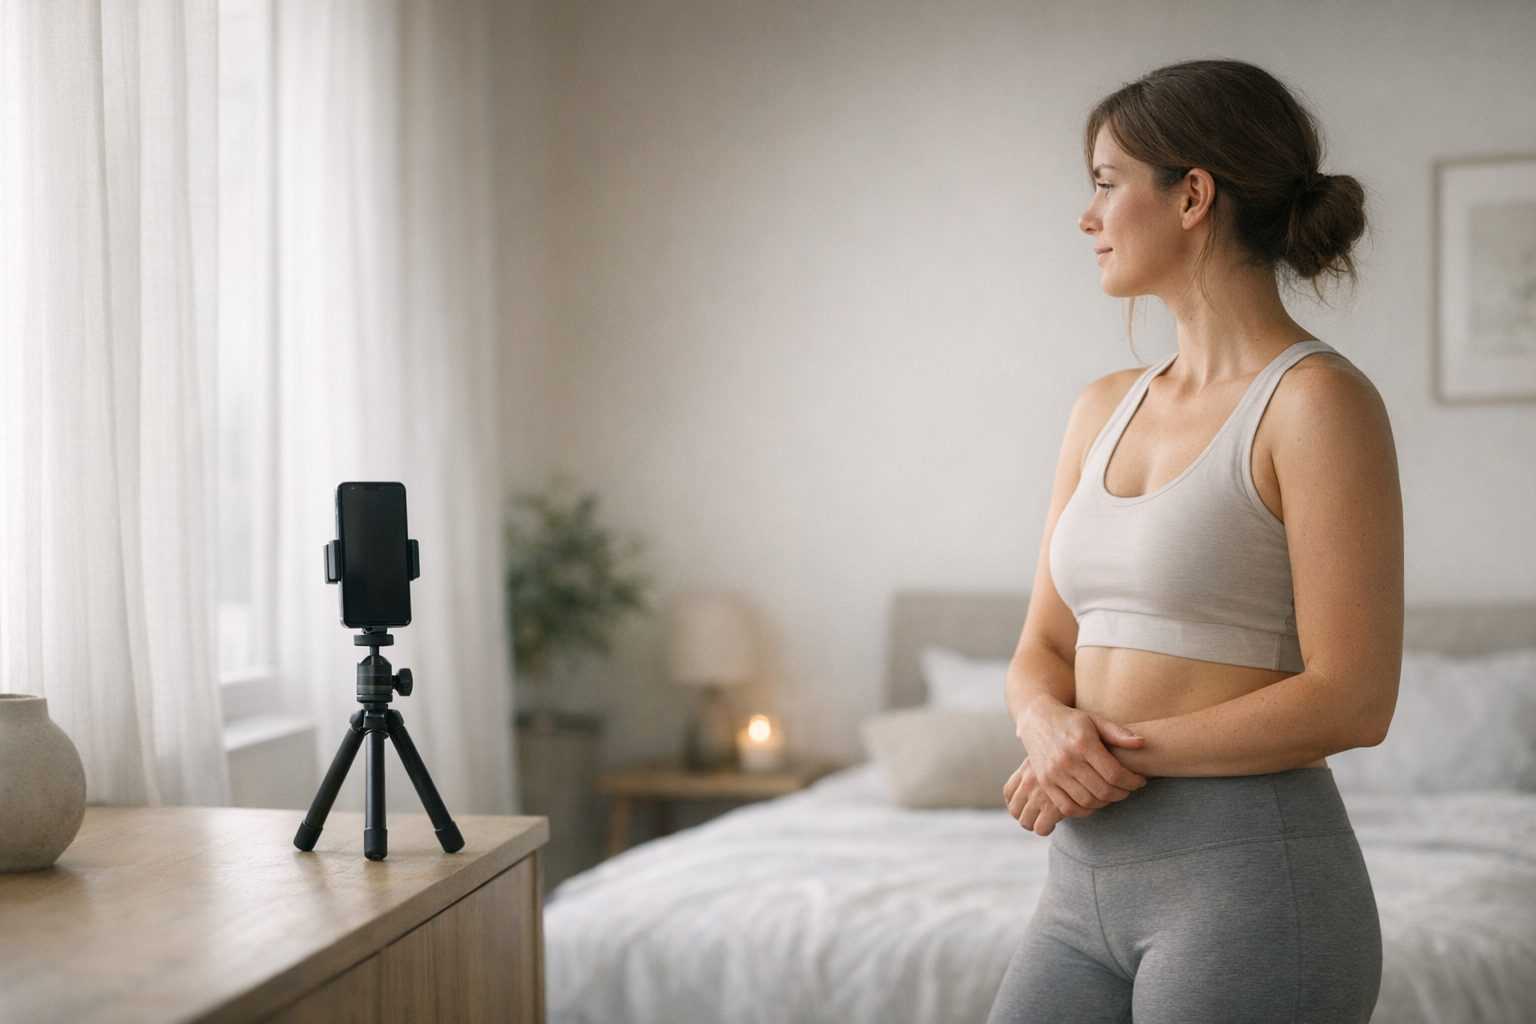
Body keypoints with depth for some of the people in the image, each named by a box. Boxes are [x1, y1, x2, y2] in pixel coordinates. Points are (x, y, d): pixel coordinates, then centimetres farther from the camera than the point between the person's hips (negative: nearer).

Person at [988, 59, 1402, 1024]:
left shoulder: (1317, 400, -10)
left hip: (1252, 881, -6)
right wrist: (1051, 724, -9)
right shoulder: (1105, 410, 12)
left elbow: (1352, 700, -14)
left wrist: (1126, 752, -12)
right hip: (1088, 876, 7)